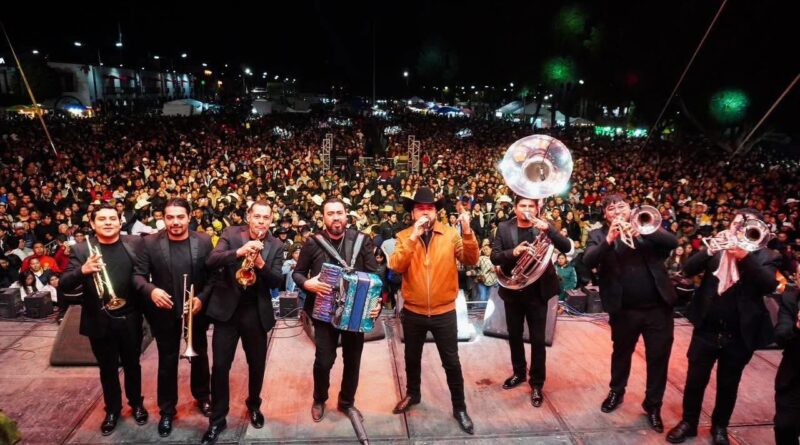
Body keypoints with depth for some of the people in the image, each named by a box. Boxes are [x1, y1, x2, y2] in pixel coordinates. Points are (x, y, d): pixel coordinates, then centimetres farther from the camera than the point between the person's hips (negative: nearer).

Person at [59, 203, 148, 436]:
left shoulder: (135, 244, -4)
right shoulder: (81, 249, -5)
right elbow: (64, 285, -11)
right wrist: (83, 270, -28)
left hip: (129, 318, 0)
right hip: (99, 321, 0)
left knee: (132, 364, 17)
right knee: (108, 369, 16)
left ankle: (136, 403, 38)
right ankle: (112, 409, 36)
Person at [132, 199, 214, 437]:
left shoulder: (203, 241, -9)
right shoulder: (150, 242, -10)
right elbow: (138, 275, -10)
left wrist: (202, 298, -19)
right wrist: (150, 290, -29)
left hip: (196, 310, 1)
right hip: (165, 312, -1)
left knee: (200, 356, 19)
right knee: (167, 361, 13)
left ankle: (202, 397, 42)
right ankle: (167, 410, 30)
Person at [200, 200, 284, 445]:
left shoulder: (276, 245, 0)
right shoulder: (231, 234, -3)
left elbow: (277, 281, -6)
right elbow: (210, 261, -16)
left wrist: (261, 264, -24)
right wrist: (238, 252, -31)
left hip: (257, 312, 1)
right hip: (227, 308, -1)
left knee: (257, 364, 14)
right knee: (220, 366, 3)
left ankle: (254, 405, 41)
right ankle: (217, 420, 20)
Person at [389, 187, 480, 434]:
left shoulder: (451, 234, -5)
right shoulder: (404, 236, -4)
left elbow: (470, 261, -14)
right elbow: (396, 266, -19)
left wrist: (467, 233, -28)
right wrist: (413, 237, -27)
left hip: (444, 312, -1)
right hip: (412, 312, 1)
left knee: (451, 362, 9)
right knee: (412, 358, 21)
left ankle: (459, 407, 27)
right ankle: (412, 394, 45)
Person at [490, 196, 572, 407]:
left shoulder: (543, 227, -4)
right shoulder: (504, 228, -2)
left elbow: (567, 247, -15)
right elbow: (494, 257, -7)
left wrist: (548, 229, -30)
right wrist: (513, 252, -26)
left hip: (537, 291, -2)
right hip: (512, 291, 2)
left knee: (538, 340, 3)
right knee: (514, 336, 16)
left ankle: (537, 383, 19)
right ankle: (519, 373, 38)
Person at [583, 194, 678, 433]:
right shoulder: (599, 235, 0)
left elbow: (673, 242, -12)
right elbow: (588, 261, -17)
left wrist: (643, 231, -28)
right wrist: (609, 240, -31)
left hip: (657, 307, 1)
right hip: (623, 309, 0)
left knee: (659, 357, 9)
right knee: (621, 353, 19)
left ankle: (653, 405, 28)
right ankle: (616, 392, 43)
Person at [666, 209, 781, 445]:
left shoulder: (767, 256, -1)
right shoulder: (717, 249, 3)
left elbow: (770, 285, -19)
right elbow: (688, 269, -9)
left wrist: (746, 256, -31)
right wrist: (710, 249, -25)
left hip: (740, 335, 0)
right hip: (706, 329, 1)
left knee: (728, 385, 15)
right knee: (695, 380, 9)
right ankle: (688, 422, 28)